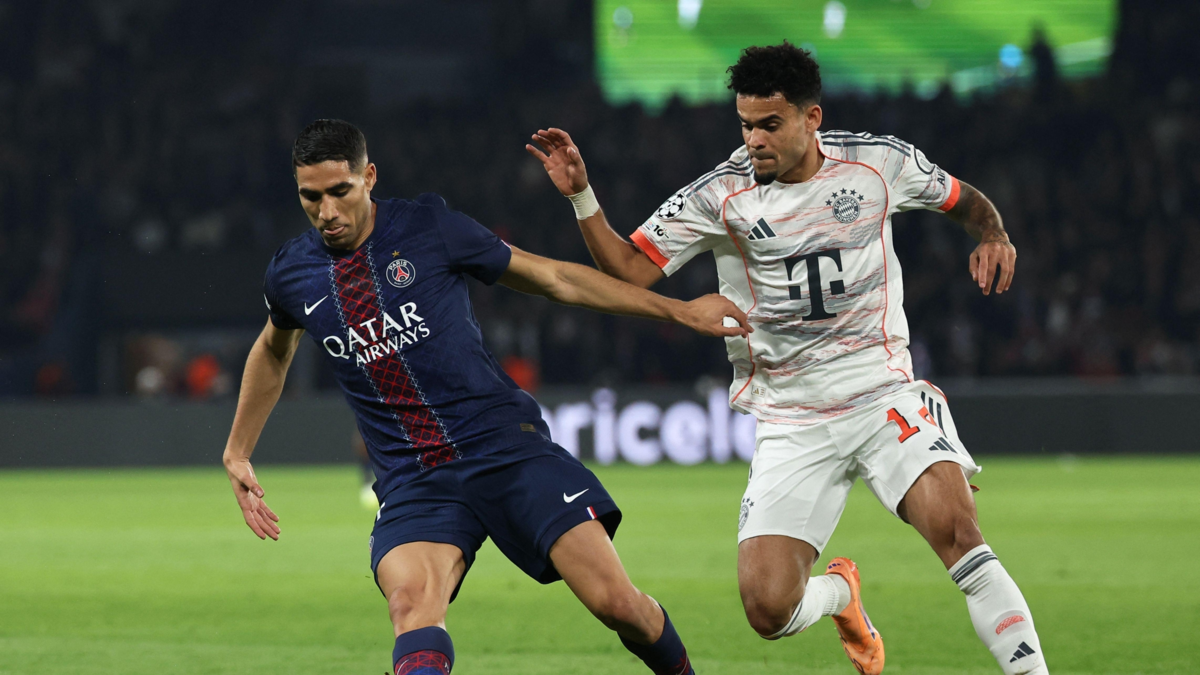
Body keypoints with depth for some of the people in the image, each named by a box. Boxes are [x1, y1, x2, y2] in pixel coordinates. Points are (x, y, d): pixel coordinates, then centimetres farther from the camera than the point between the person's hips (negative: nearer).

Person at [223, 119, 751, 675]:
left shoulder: (428, 227, -3)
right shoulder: (290, 274, 6)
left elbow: (555, 279, 6)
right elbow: (273, 352, 30)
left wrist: (679, 311, 7)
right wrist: (237, 453, 34)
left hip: (506, 445, -1)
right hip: (411, 481, 1)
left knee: (616, 603, -10)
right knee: (411, 604, -31)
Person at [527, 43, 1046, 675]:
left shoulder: (880, 162, 0)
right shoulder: (720, 195, -4)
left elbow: (963, 199, 18)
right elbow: (631, 271, -6)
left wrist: (993, 237, -4)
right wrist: (580, 195, -18)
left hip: (883, 396, -1)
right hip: (789, 425, 1)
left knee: (955, 527, -28)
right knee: (769, 609, -10)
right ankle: (840, 592, 26)